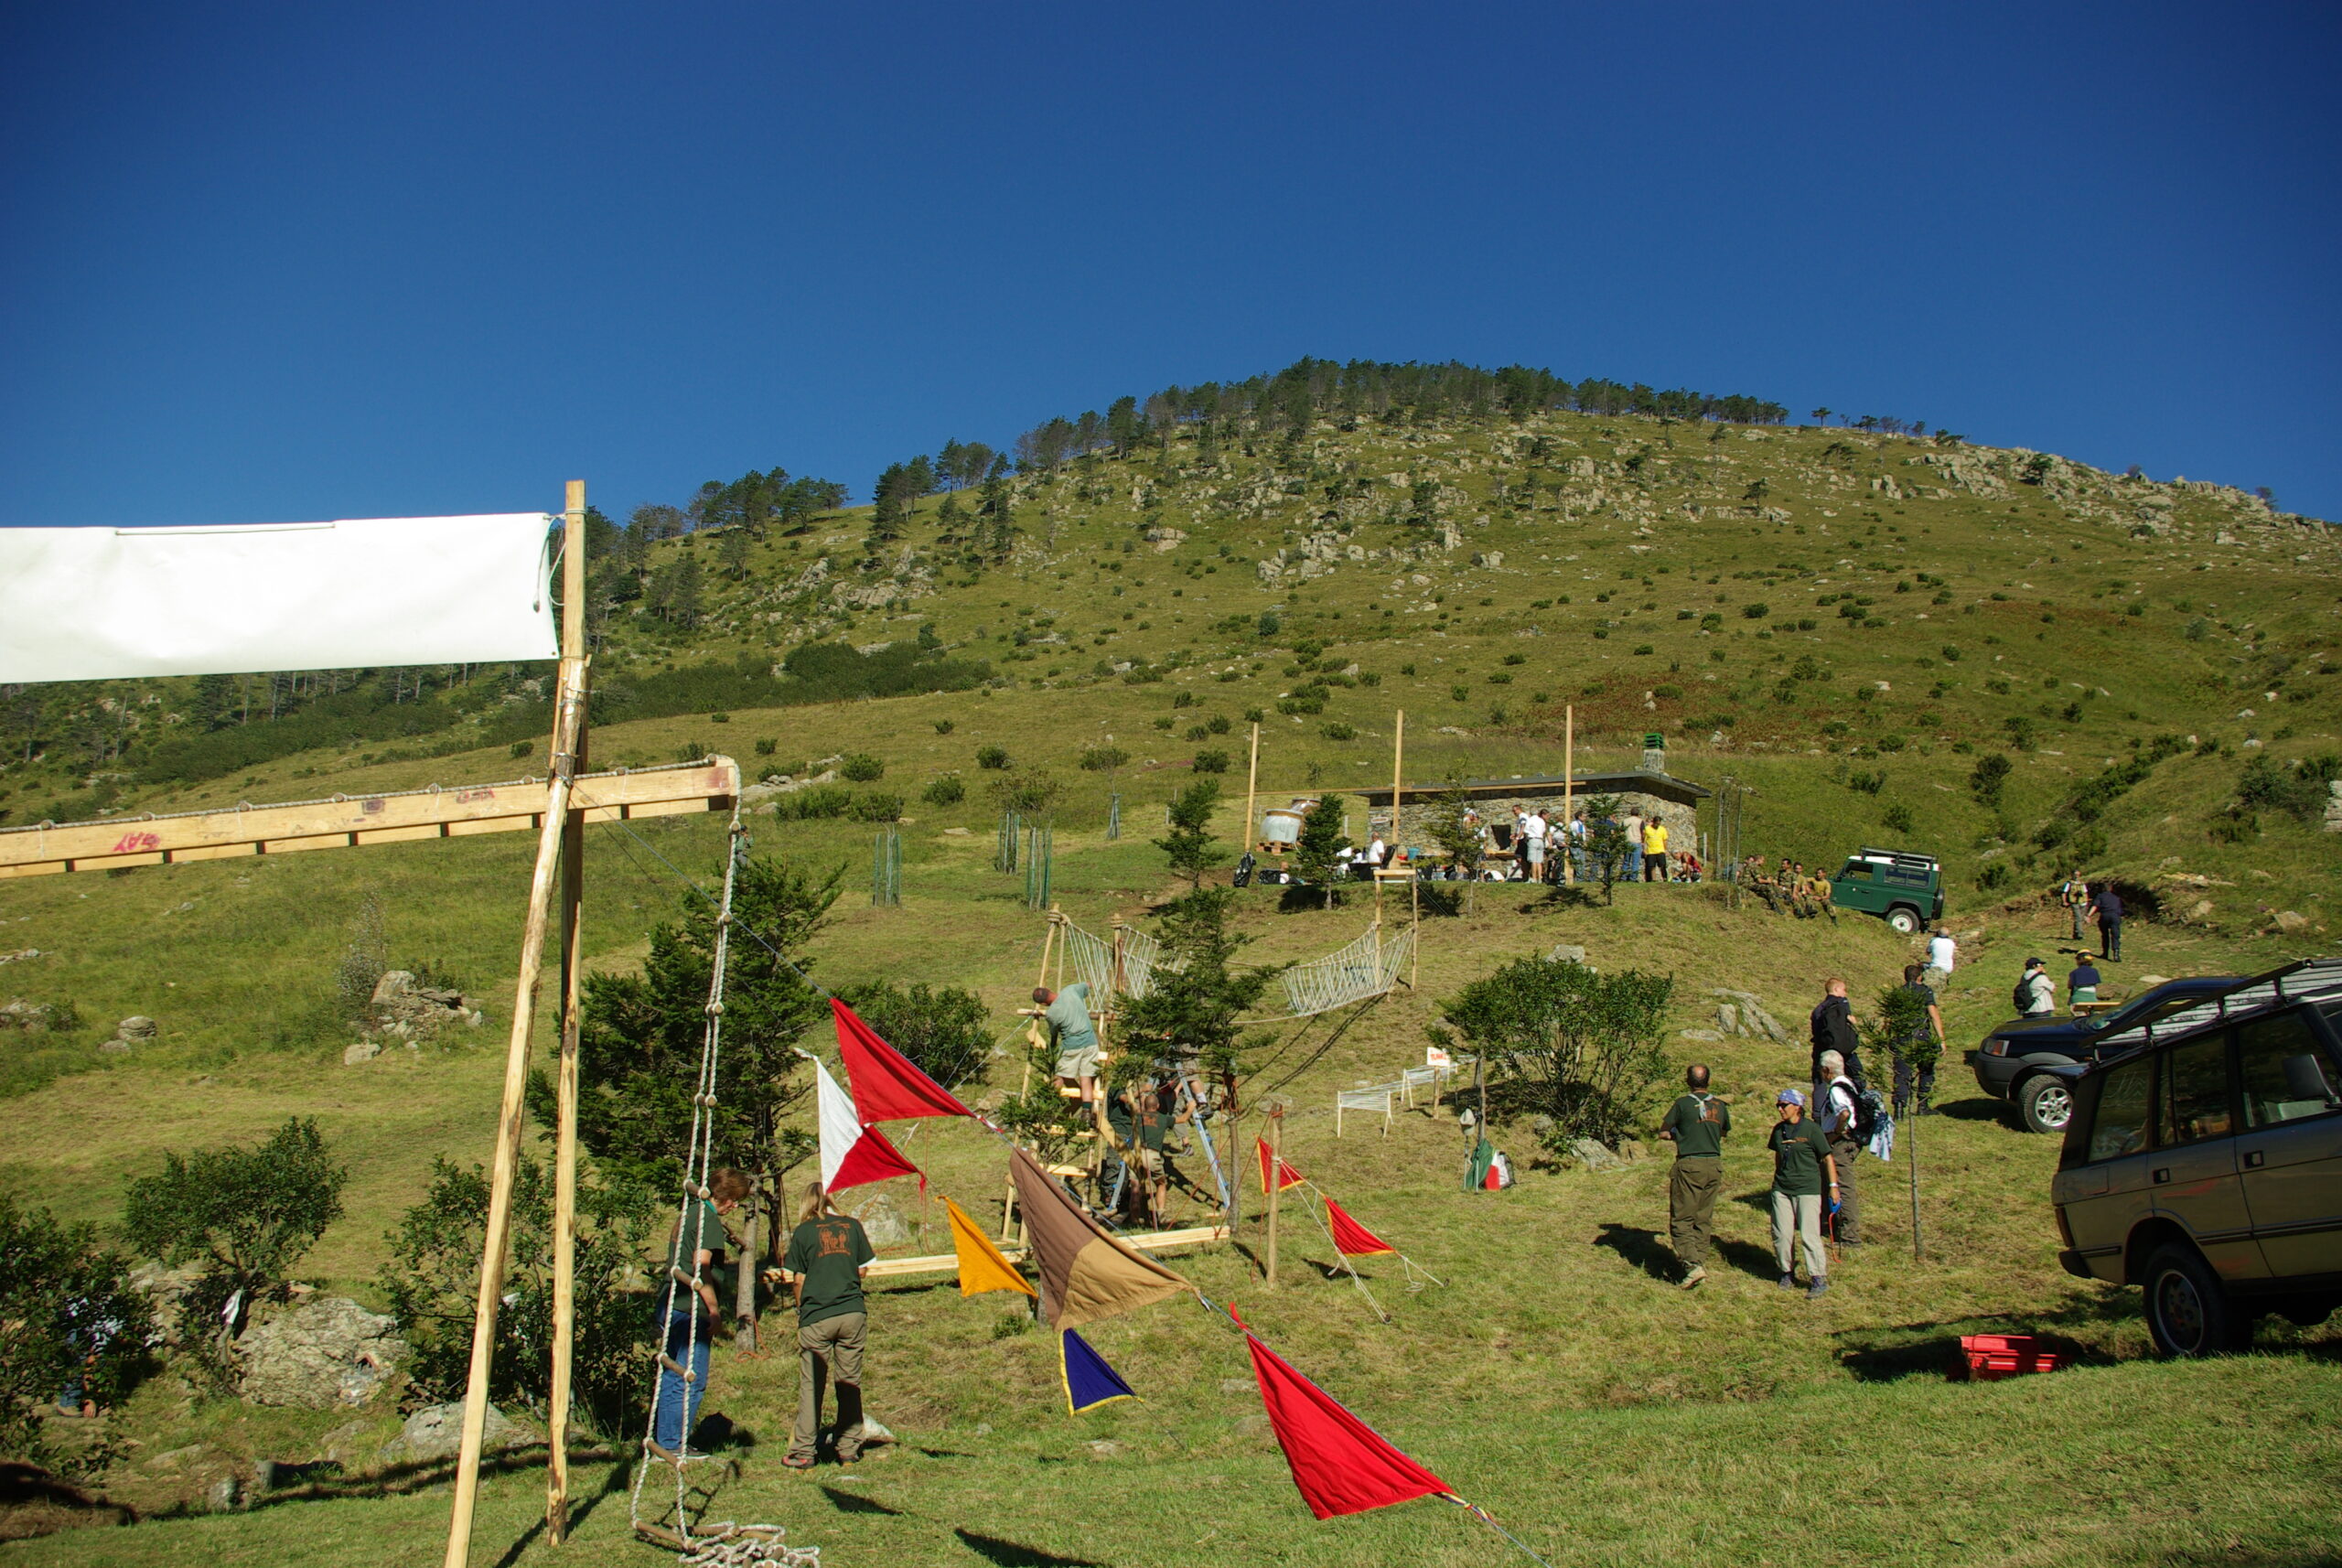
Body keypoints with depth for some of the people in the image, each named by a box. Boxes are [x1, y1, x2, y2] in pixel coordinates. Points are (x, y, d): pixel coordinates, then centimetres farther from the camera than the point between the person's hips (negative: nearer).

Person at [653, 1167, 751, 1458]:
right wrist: (714, 1310, -17)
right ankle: (671, 1446, -2)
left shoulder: (688, 1214, 17)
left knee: (672, 1377, 16)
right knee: (691, 1382, -4)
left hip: (672, 1306, 10)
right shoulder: (708, 1219, -12)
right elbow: (701, 1266, -21)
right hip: (692, 1312, -10)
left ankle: (662, 1440, 22)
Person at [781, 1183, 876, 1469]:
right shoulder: (852, 1225, 6)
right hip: (853, 1314, 2)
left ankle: (803, 1453, 7)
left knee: (810, 1385, 5)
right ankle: (848, 1449, 13)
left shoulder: (803, 1232, 1)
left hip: (816, 1317, -2)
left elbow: (799, 1280, 2)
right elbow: (862, 1270, 10)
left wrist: (801, 1309, 17)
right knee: (850, 1383, 10)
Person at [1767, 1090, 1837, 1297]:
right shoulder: (1779, 1130, 7)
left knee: (1809, 1235, -7)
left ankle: (1819, 1278, 2)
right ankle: (1787, 1272, 20)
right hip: (1782, 1188, 5)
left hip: (1807, 1189, -5)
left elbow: (1828, 1157, -4)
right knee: (1780, 1234, 4)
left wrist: (1833, 1186, -7)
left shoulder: (1811, 1129, -8)